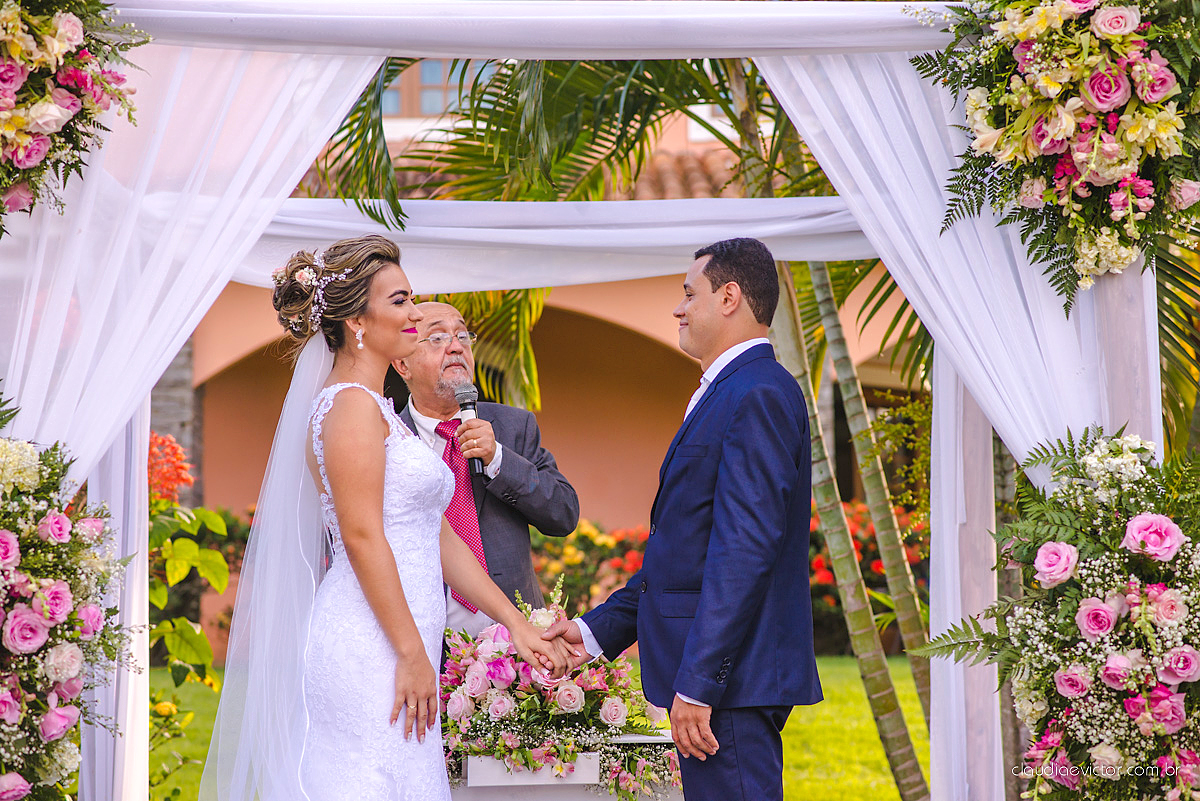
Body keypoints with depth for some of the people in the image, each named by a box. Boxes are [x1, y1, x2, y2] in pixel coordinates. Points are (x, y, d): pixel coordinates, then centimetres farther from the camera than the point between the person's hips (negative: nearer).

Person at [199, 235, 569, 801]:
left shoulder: (377, 409, 21)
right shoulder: (352, 405, -9)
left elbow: (438, 539, 20)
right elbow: (361, 537, -16)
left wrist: (515, 624, 17)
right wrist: (413, 654, -17)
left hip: (391, 649, 9)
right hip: (371, 647, -9)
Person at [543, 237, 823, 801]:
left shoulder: (759, 395, -13)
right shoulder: (725, 395, 20)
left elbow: (745, 548, -20)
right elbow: (680, 550, 22)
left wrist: (697, 684, -23)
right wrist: (596, 631, 18)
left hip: (729, 673, -10)